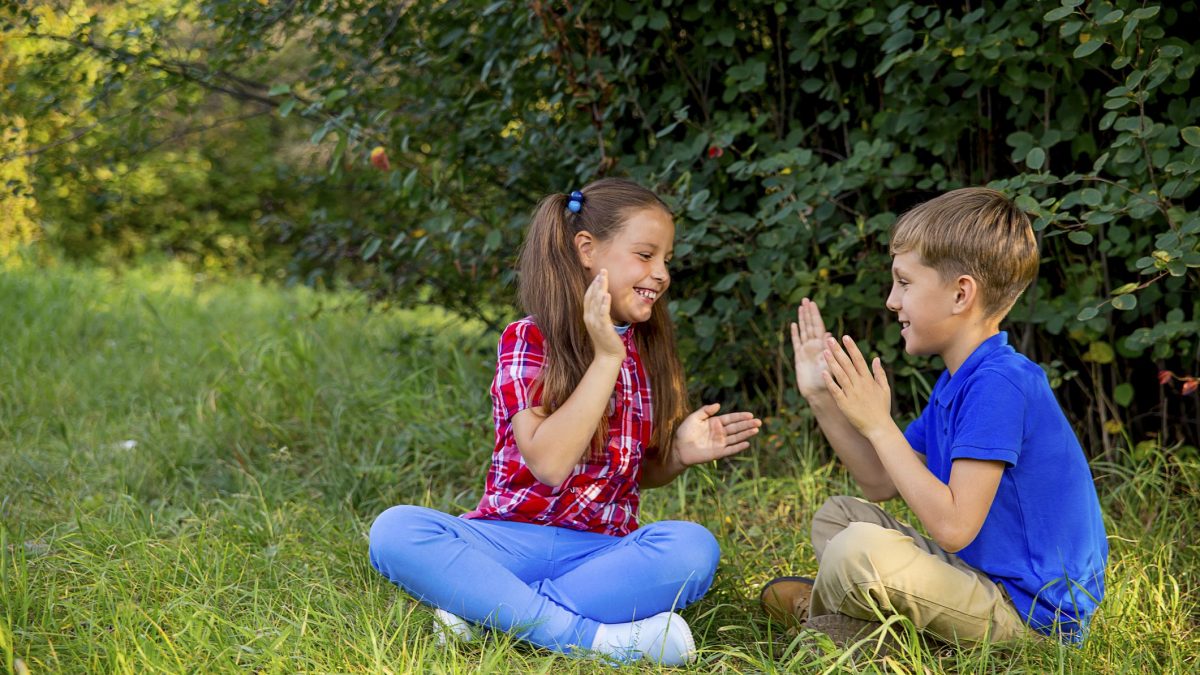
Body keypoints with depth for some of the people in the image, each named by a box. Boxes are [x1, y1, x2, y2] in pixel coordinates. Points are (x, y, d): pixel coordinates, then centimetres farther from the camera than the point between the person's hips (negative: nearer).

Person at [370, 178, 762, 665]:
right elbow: (549, 463, -18)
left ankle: (488, 607, -23)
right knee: (394, 529, -31)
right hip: (509, 538, -3)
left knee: (693, 548, -30)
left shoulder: (649, 352, 9)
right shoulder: (527, 341, -4)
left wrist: (679, 454, -4)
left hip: (603, 549, 3)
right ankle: (589, 635, -33)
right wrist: (606, 359, -19)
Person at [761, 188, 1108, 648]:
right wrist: (823, 399, 8)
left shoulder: (1000, 384, -22)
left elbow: (953, 527, -28)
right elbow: (881, 483, 15)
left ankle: (819, 621, 3)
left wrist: (877, 424, -23)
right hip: (980, 571, 11)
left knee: (858, 550, -29)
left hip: (1029, 609, -11)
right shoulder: (957, 383, 10)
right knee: (835, 517, 20)